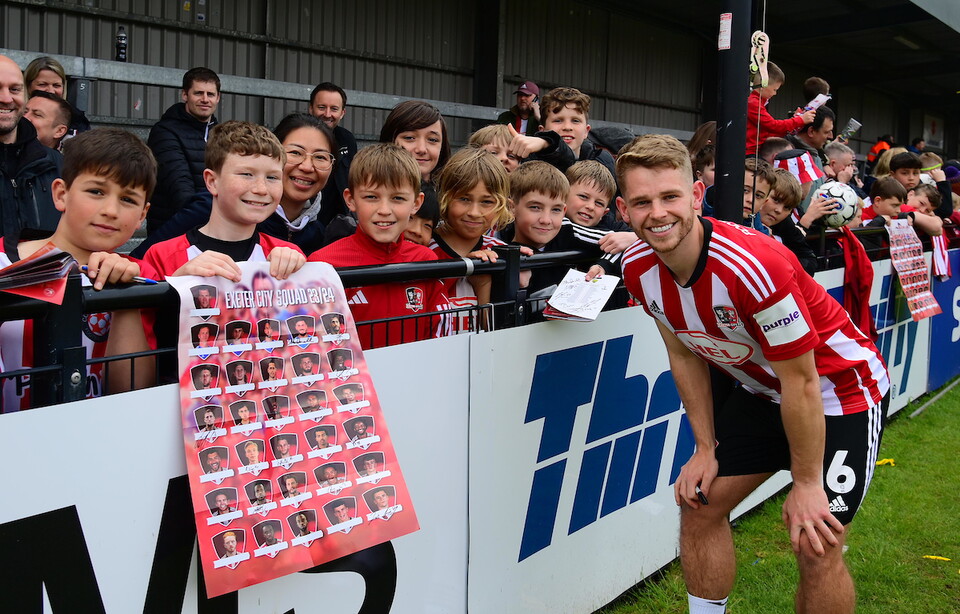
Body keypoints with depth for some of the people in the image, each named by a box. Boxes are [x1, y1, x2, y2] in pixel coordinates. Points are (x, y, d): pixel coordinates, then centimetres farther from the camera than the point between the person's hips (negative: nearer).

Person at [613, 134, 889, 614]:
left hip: (838, 393, -6)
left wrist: (807, 484, -16)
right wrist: (706, 449, 3)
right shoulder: (638, 269, -13)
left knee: (815, 549, -9)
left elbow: (800, 382, -25)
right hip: (759, 390, 7)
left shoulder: (753, 265, -35)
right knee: (698, 505, 6)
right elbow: (686, 356, 3)